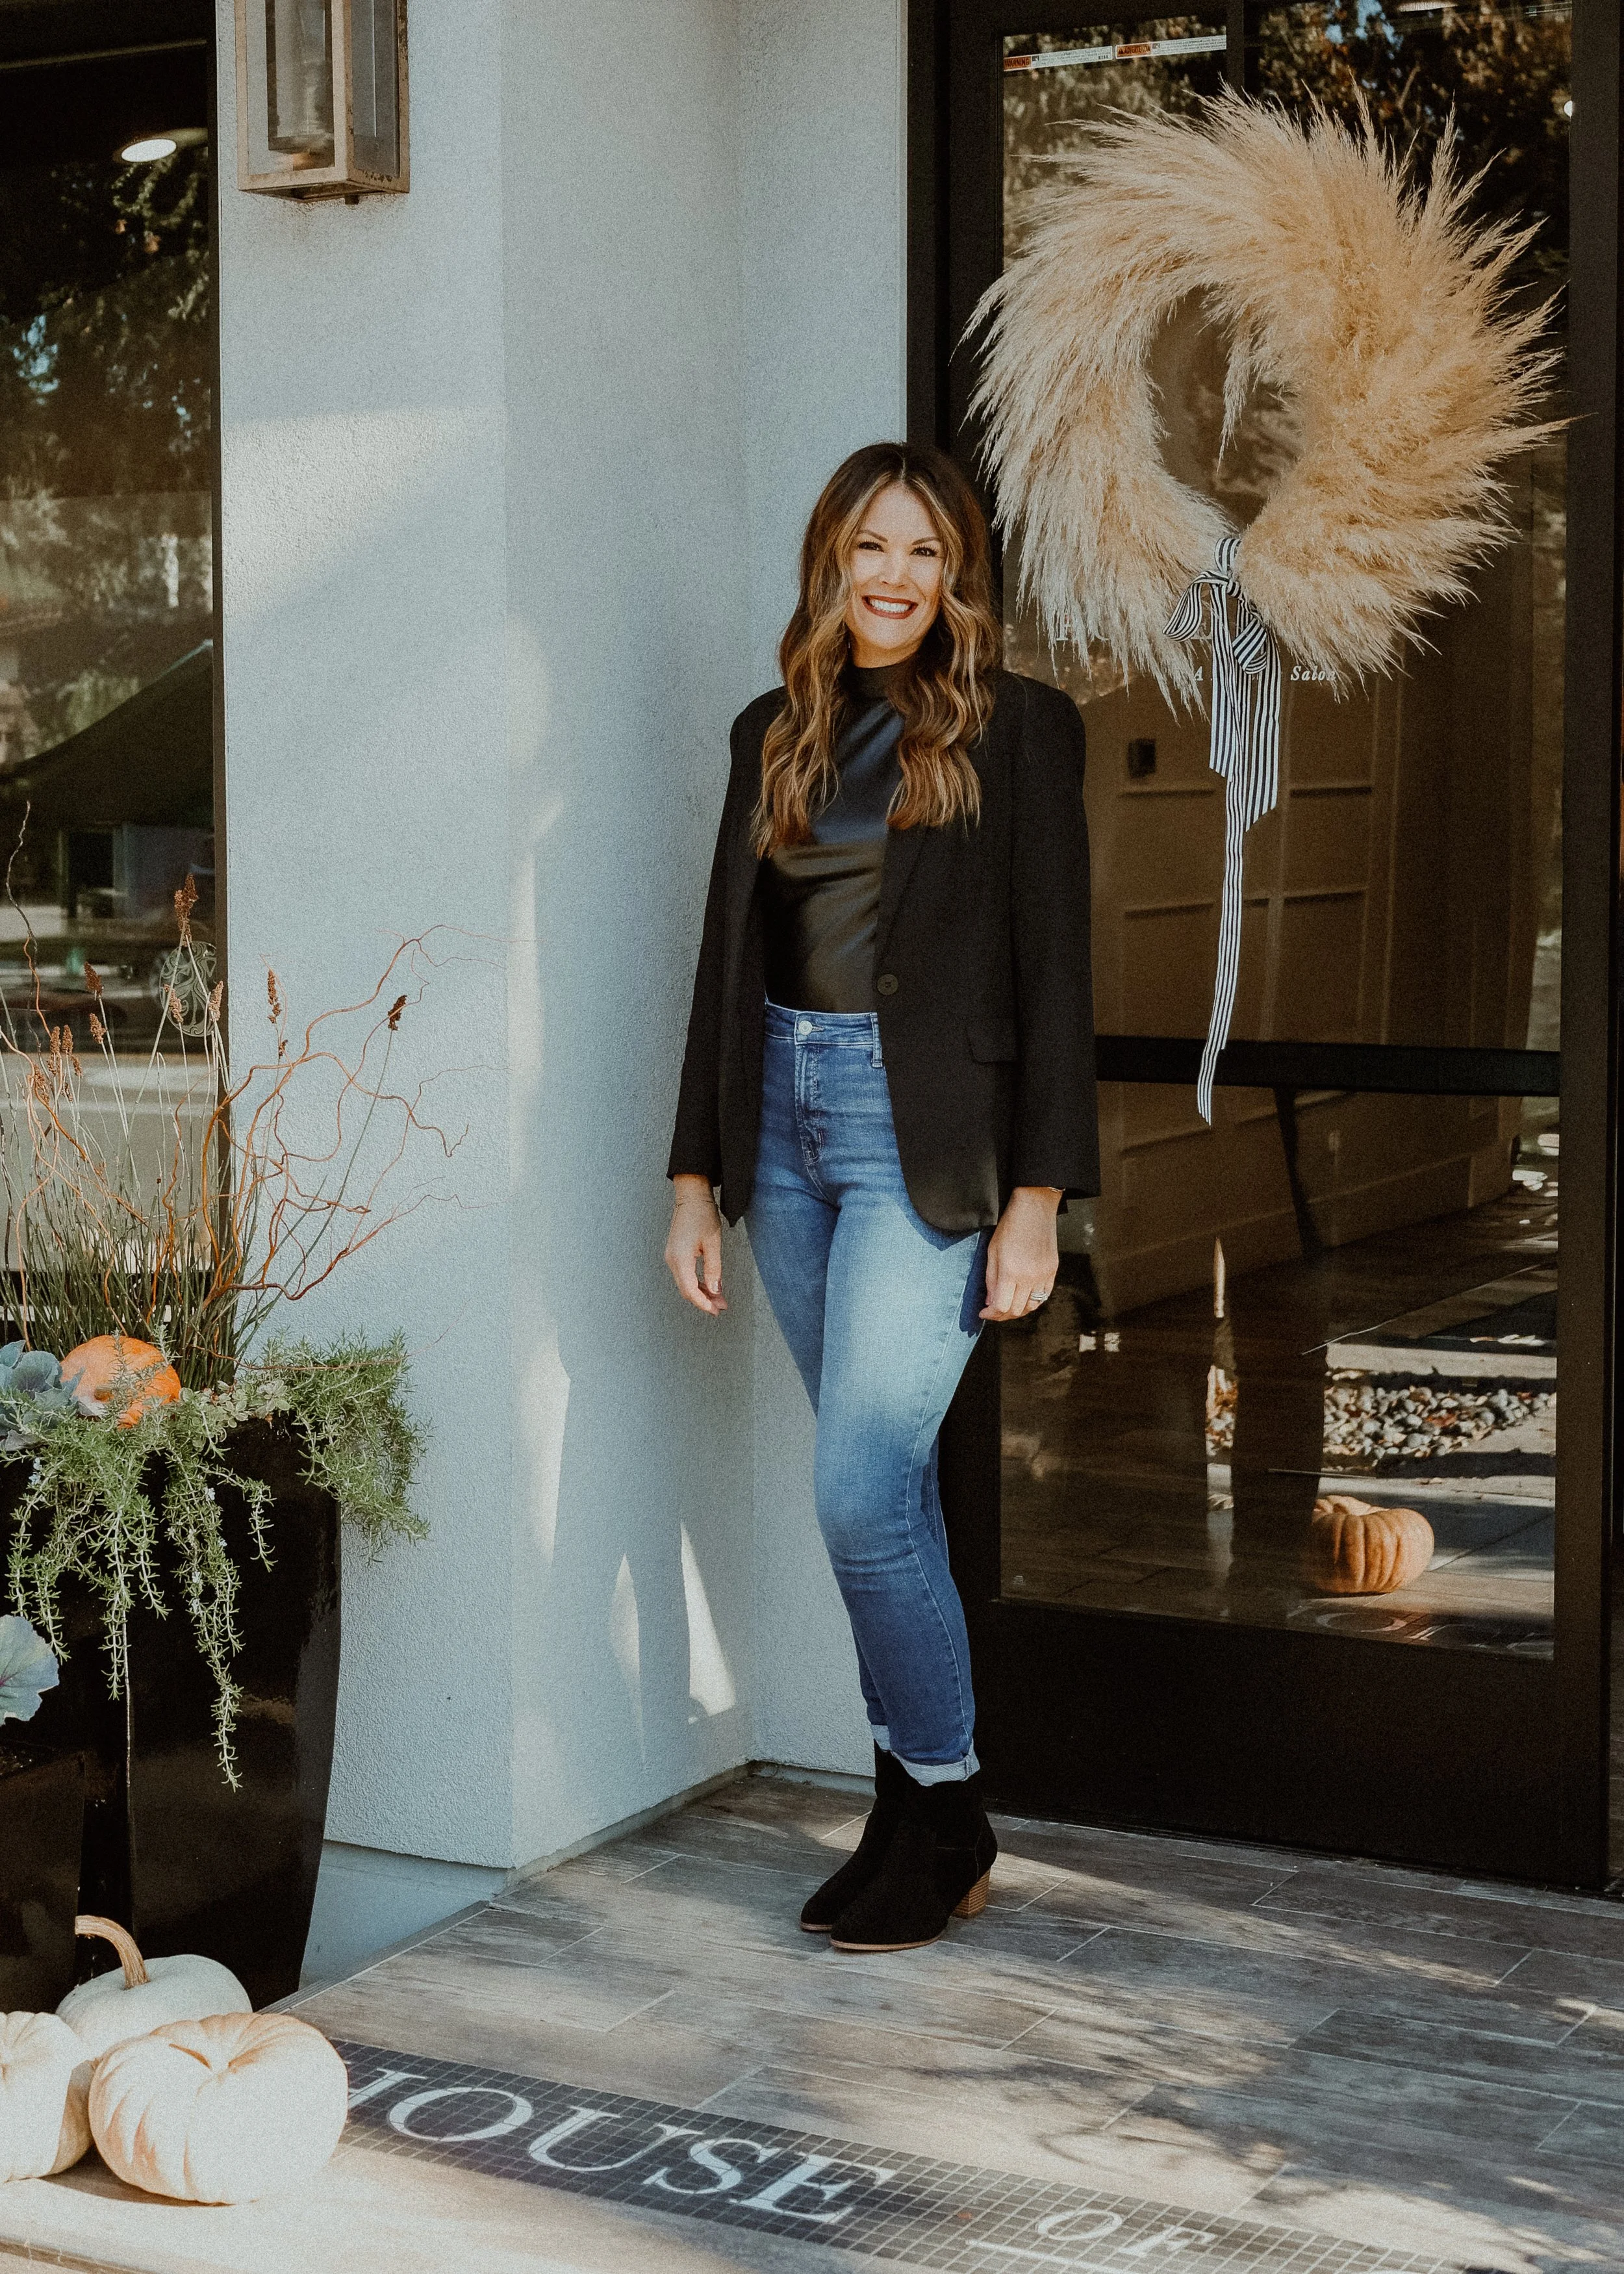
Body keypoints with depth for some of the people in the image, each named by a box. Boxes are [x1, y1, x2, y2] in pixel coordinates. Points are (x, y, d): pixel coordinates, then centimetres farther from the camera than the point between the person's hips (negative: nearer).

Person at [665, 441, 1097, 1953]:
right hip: (786, 1121, 5)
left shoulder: (1015, 729, -2)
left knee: (860, 1495, -10)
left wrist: (1038, 1196, -10)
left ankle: (945, 1813, 8)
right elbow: (727, 959, 14)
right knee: (883, 1488, 10)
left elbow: (1052, 974, -5)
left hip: (924, 1136, -5)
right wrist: (697, 1175, 10)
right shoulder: (773, 734, 13)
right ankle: (913, 1811, 20)